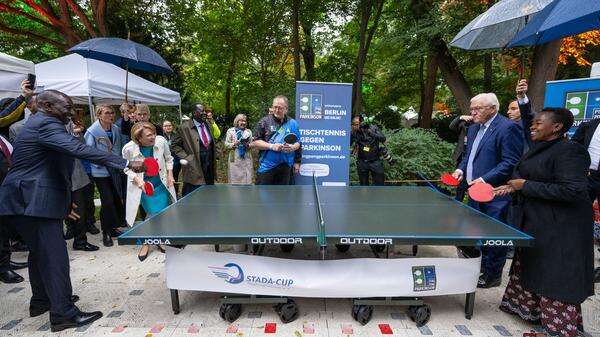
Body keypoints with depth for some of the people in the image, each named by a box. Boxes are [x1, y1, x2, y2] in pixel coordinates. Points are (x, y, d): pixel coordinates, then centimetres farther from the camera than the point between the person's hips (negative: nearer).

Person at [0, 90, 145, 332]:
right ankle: (64, 314, 0)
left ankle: (41, 301, 37)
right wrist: (127, 164, -35)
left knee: (39, 252, 21)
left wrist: (65, 201, 26)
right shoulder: (45, 124, -15)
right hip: (34, 202, -11)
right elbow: (80, 150, -30)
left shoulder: (40, 124, 18)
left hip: (28, 200, 11)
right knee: (54, 256, -7)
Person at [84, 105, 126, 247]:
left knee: (117, 199, 8)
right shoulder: (92, 131, -12)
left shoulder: (116, 129, 4)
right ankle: (105, 233, 11)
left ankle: (113, 227, 27)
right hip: (101, 171, -5)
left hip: (115, 170, 5)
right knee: (107, 201, -5)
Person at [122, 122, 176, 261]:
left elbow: (168, 159, 2)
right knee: (153, 213, -6)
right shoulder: (129, 149, -22)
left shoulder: (161, 141, -18)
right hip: (144, 186, -3)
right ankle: (146, 242, 20)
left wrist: (170, 175, -3)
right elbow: (127, 168, -5)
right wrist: (137, 181, -20)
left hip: (161, 183, 3)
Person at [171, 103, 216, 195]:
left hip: (209, 167, 6)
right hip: (194, 168, -6)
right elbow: (174, 145, -2)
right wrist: (185, 157, -9)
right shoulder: (185, 127, -7)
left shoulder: (208, 125, 11)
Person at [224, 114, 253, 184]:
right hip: (235, 159, -2)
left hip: (246, 159, 2)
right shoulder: (230, 131, 5)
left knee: (246, 178, 3)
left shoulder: (248, 131, 11)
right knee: (235, 178, 1)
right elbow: (226, 144, 2)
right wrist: (233, 144, -16)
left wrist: (248, 145, -12)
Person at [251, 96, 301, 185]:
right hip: (266, 166, -2)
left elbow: (298, 143, 13)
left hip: (285, 167, 3)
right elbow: (255, 142, -4)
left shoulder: (293, 123, 8)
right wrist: (272, 146, -15)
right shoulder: (264, 121, 0)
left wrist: (293, 147, -8)